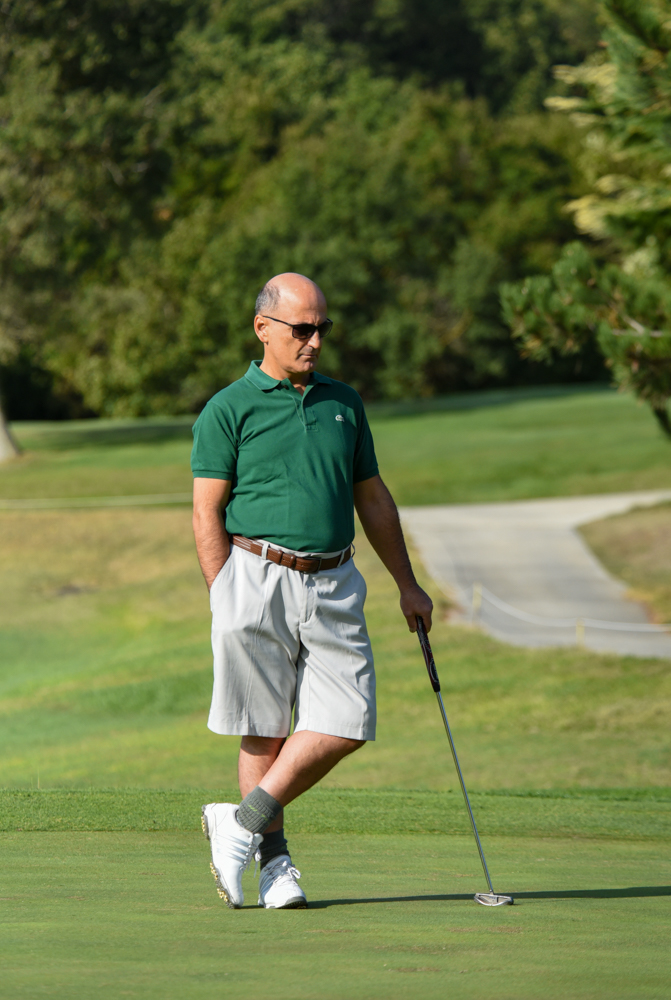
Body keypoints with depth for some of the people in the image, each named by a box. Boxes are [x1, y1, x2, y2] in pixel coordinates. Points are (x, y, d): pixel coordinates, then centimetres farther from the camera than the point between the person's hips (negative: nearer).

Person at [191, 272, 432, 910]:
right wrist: (226, 599, -11)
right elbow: (207, 512, -4)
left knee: (345, 725, -7)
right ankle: (274, 861, 11)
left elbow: (372, 498, 21)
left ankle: (242, 824, 3)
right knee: (265, 731, 1)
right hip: (259, 576, -5)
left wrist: (407, 585, 20)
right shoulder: (229, 410, -1)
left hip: (332, 586, 5)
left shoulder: (343, 403, 15)